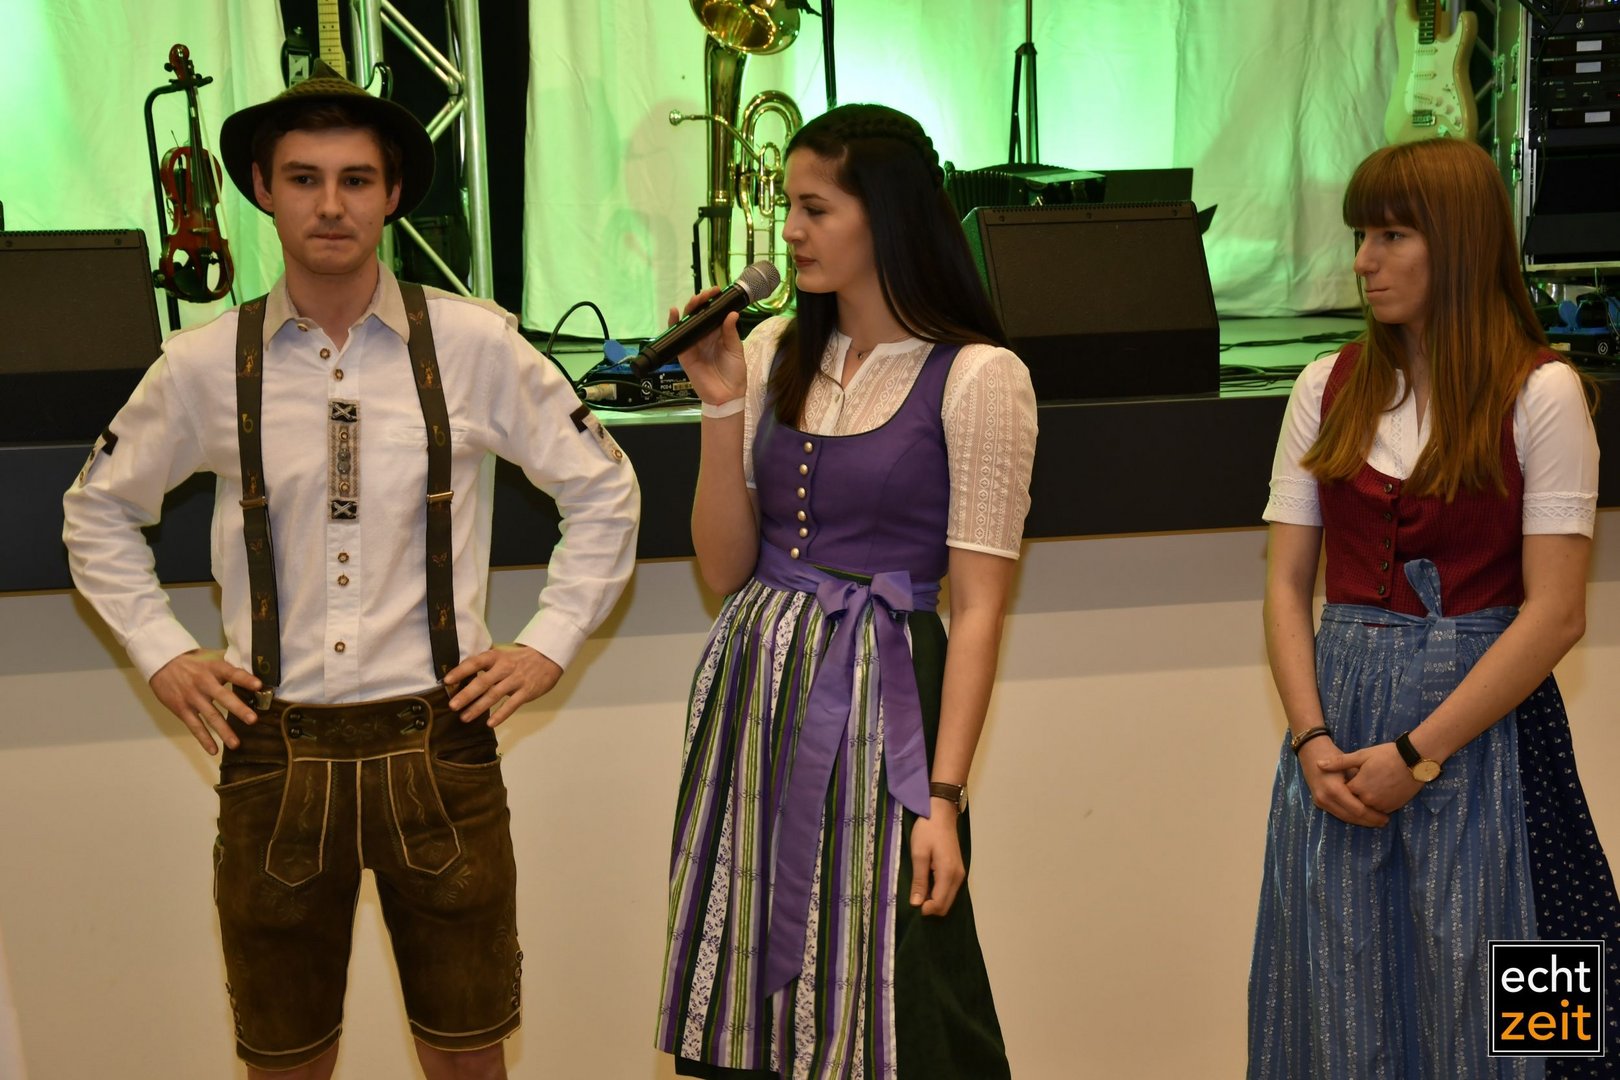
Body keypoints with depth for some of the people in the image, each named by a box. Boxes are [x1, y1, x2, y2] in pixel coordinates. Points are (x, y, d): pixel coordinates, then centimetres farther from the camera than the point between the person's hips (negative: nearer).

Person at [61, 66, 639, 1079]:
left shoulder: (475, 344, -4)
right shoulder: (204, 365, 0)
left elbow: (603, 489, 8)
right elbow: (99, 511, 16)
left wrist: (549, 644, 2)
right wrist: (163, 653, 7)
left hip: (438, 741, -1)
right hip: (273, 751, 1)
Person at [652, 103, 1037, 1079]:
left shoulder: (977, 376, -8)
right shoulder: (774, 352, 8)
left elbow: (978, 606, -10)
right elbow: (726, 569, 7)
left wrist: (943, 797, -14)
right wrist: (722, 405, -3)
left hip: (876, 698, -5)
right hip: (752, 690, 5)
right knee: (755, 1001, 12)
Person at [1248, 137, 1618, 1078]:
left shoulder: (1540, 392, -6)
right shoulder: (1330, 388, 7)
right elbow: (1287, 584, 6)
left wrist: (1416, 753, -14)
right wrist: (1313, 740, -8)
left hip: (1481, 718, -3)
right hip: (1339, 719, 4)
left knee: (1466, 1003, 6)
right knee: (1336, 1004, 10)